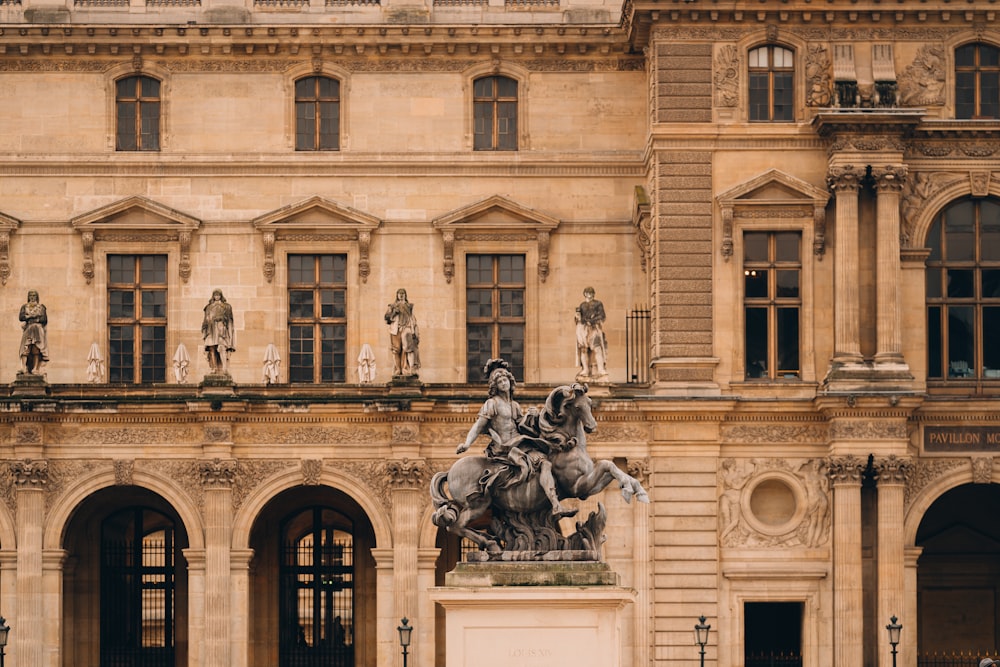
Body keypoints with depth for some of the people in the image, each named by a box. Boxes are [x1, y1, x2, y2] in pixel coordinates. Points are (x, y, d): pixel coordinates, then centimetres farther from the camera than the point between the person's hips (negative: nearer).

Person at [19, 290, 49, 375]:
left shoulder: (41, 307, 11)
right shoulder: (25, 307, 15)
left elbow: (44, 319, 1)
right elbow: (21, 317, 0)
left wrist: (31, 319, -5)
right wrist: (34, 315, -8)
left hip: (38, 329, -1)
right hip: (28, 330, 1)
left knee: (36, 349, -14)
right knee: (25, 348, -16)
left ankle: (35, 368, -20)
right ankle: (23, 368, -26)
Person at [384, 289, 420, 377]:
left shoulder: (409, 306, 17)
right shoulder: (393, 306, 16)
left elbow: (412, 319, 14)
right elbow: (387, 317, 7)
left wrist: (414, 332, 5)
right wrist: (394, 312, -11)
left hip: (406, 329, 0)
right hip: (395, 329, 0)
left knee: (405, 349, -14)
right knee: (396, 350, -9)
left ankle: (405, 370, -18)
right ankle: (397, 371, -10)